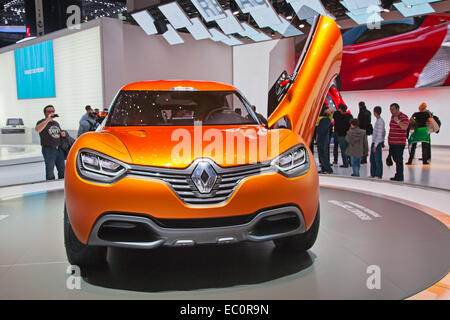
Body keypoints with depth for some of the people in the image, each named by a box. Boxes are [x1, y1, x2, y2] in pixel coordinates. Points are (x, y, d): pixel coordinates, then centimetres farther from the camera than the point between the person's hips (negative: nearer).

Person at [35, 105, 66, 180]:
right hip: (48, 150, -7)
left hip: (59, 149, 7)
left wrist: (63, 134, 7)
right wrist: (47, 119, -26)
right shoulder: (42, 122, -3)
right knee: (50, 172, -3)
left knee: (62, 171, 10)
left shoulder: (56, 123, 19)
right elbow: (37, 129, -25)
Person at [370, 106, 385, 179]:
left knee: (378, 159, -2)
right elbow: (384, 132, 19)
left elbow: (379, 135, -20)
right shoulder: (379, 121, 11)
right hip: (374, 142, 10)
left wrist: (375, 145, -18)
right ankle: (373, 174, 23)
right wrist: (383, 141, 24)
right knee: (372, 159, 15)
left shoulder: (380, 122, -18)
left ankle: (379, 175, 5)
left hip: (377, 143, -10)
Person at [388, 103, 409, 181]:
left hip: (399, 143, -8)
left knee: (399, 160, -5)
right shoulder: (392, 117, 15)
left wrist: (398, 121, -26)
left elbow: (404, 127, -27)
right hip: (392, 142, 8)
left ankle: (399, 177, 1)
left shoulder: (404, 117, -10)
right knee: (395, 159, 14)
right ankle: (397, 175, 23)